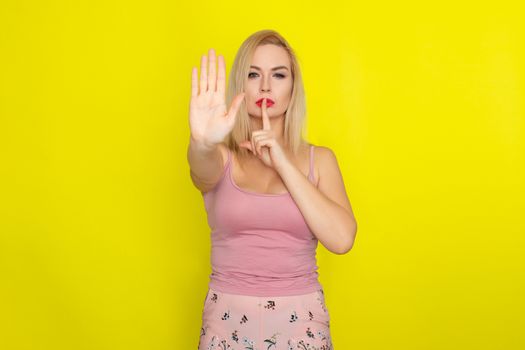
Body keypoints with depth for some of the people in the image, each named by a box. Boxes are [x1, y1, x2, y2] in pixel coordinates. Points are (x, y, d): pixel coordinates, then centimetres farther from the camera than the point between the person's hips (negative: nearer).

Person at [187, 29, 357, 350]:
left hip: (300, 323, 1)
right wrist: (202, 142, -46)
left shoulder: (319, 159, 3)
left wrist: (282, 162, -14)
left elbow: (342, 239, -11)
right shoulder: (223, 158, 0)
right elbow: (204, 169, -24)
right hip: (228, 322, 0)